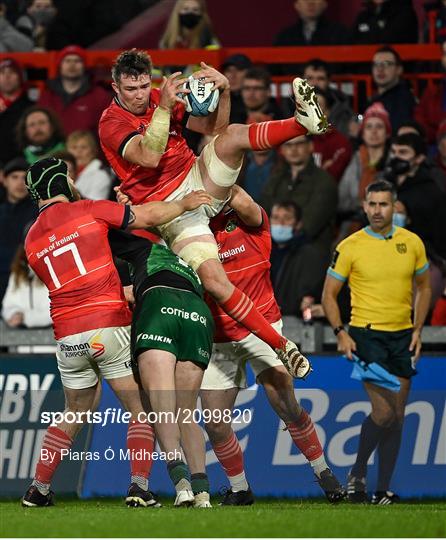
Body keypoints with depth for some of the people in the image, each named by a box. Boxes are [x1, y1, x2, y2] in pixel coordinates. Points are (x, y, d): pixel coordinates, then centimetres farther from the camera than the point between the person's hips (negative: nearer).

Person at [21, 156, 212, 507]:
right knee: (140, 410, 3)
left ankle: (38, 490, 21)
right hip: (109, 327, -5)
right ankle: (139, 487, -10)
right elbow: (148, 216, -3)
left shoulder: (32, 240, 13)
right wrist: (185, 204, 13)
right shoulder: (88, 211, -2)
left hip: (68, 338, 5)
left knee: (74, 414, 21)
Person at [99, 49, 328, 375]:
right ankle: (281, 345, -20)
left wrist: (224, 92, -13)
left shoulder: (163, 97, 8)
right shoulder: (112, 123, -9)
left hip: (200, 181, 5)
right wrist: (163, 108, -34)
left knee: (233, 135, -23)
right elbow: (148, 157, -26)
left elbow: (212, 127, 6)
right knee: (214, 280, -22)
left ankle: (304, 121, -43)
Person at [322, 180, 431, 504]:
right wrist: (341, 333, -11)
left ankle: (383, 490, 12)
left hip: (402, 337, 4)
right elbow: (329, 295, 2)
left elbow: (424, 287, 17)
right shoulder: (350, 247, -5)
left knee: (397, 416, 4)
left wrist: (417, 329, 6)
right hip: (367, 334, -4)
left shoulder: (412, 243, 5)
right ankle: (358, 473, 5)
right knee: (383, 411, -16)